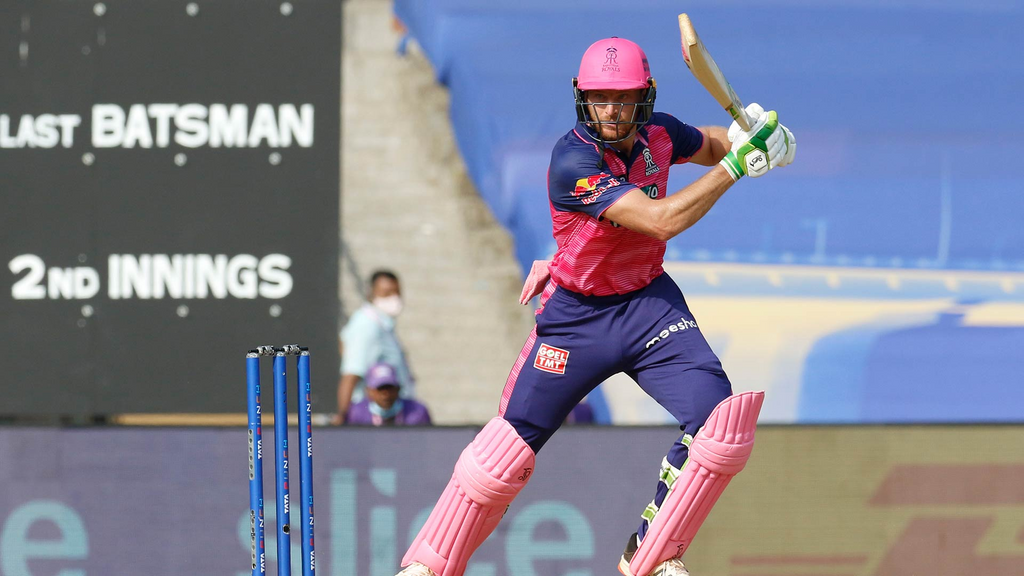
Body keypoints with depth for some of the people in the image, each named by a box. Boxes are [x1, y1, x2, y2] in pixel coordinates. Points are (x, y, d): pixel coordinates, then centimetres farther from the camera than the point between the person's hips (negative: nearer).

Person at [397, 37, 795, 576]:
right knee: (511, 444, -3)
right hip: (577, 315, -5)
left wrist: (752, 134, -6)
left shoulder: (658, 134, -6)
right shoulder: (574, 162, -26)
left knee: (720, 422, -14)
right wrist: (734, 166, -29)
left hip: (649, 303, 5)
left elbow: (711, 144, 18)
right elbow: (660, 220, -32)